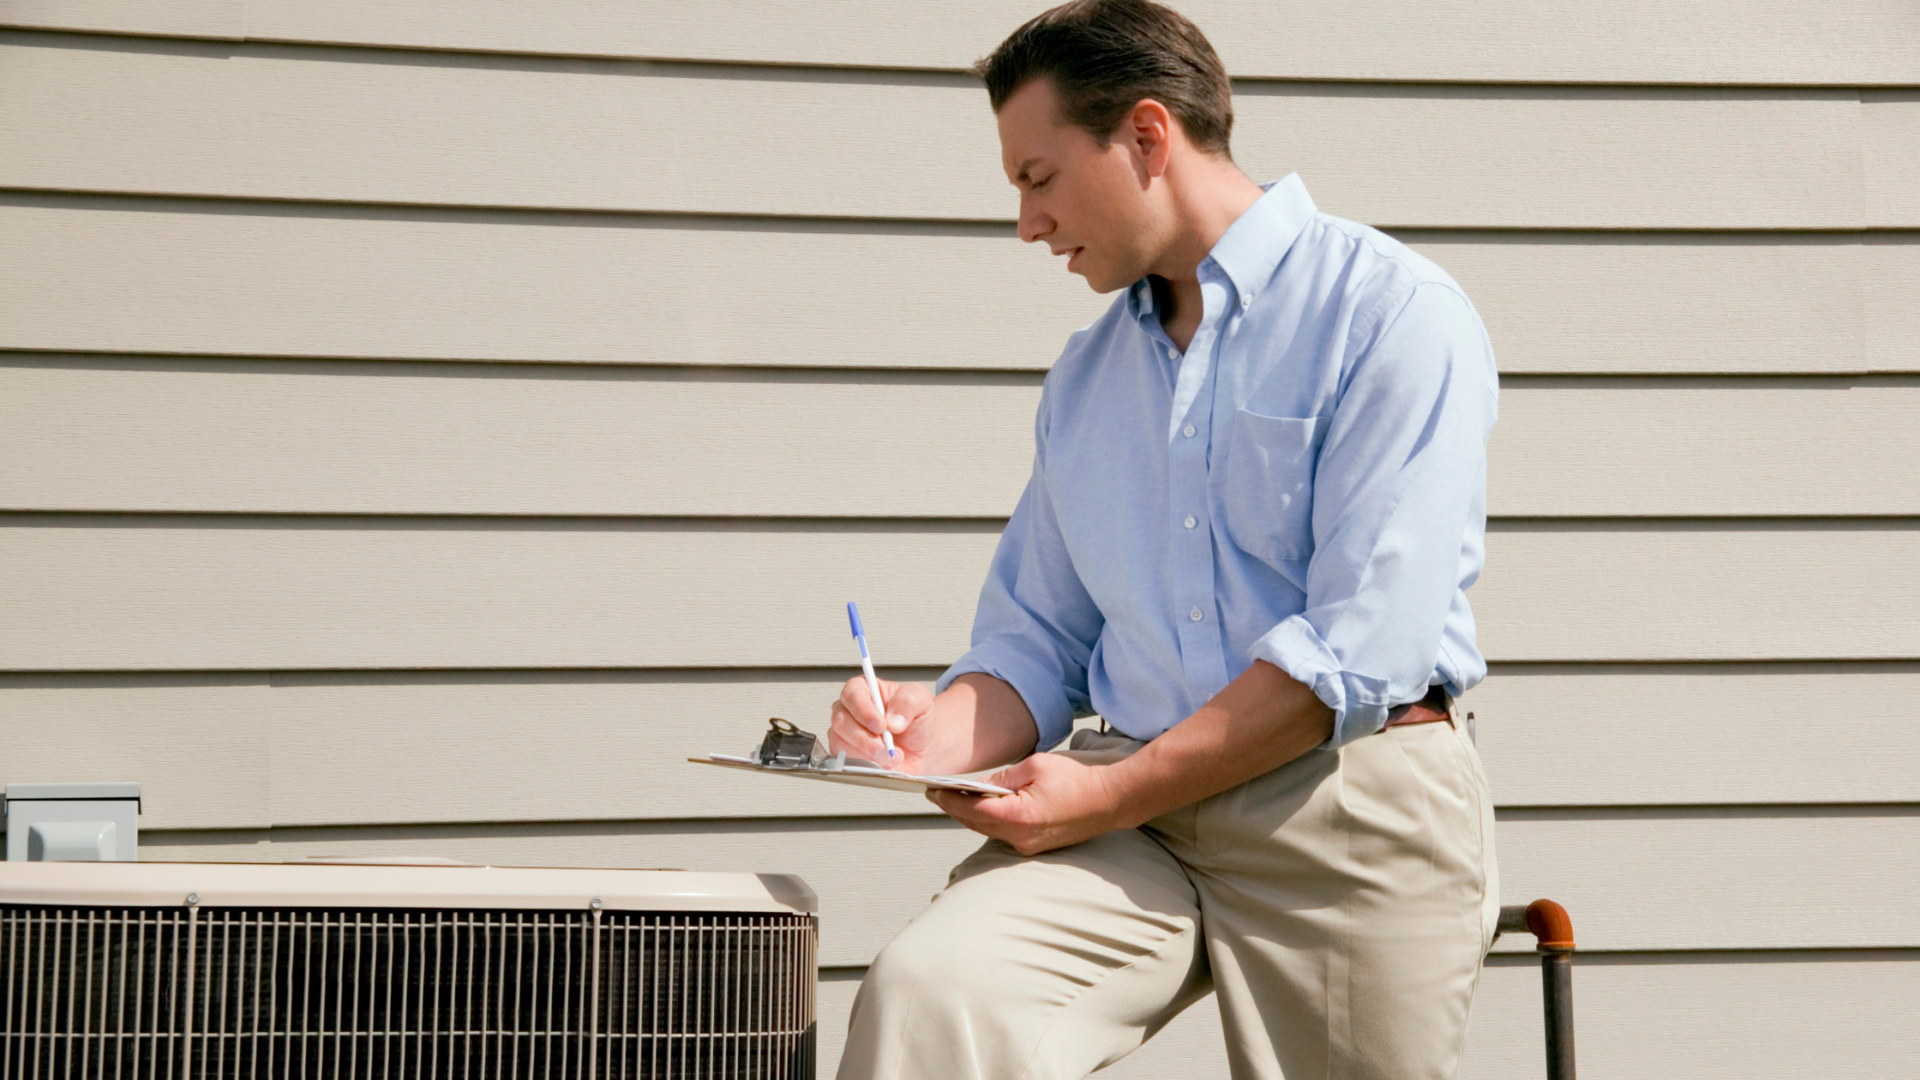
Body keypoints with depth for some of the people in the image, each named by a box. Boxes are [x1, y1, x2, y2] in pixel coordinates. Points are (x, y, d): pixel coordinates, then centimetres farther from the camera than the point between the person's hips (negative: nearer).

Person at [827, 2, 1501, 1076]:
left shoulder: (1395, 314, -3)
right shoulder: (1084, 378, 19)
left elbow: (1361, 650, -13)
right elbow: (1037, 644, 20)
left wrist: (1109, 795, -13)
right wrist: (944, 728, -4)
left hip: (1350, 801, -4)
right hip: (1134, 809, 4)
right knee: (927, 990, -23)